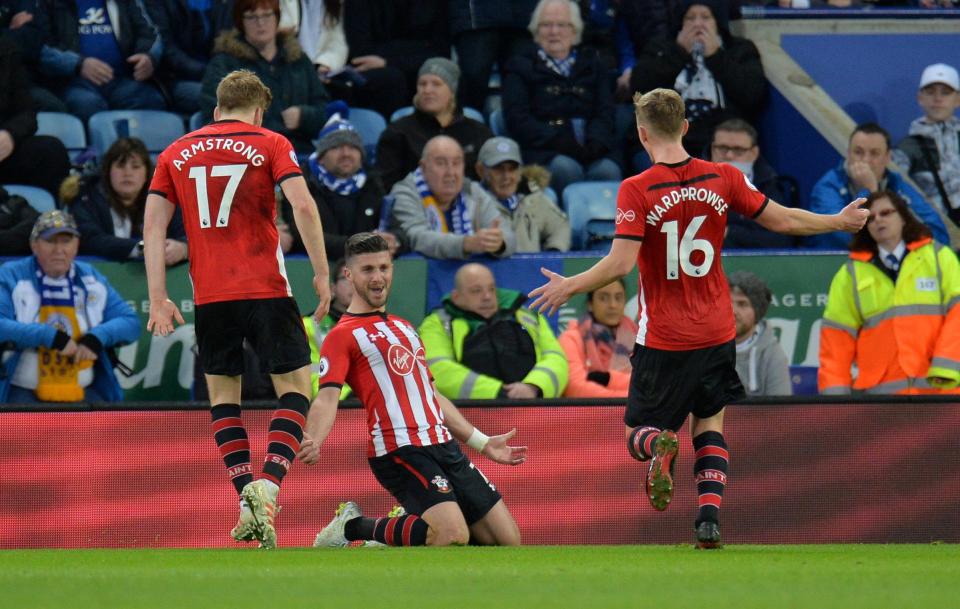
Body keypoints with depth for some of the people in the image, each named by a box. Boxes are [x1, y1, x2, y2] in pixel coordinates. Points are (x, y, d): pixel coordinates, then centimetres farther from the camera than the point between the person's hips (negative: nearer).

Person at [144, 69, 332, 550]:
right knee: (294, 385, 4)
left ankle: (247, 497, 1)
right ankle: (268, 486, -17)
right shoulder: (270, 145, 3)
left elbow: (153, 223, 6)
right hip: (266, 289, -3)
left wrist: (158, 299, 6)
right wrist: (322, 273, -5)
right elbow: (303, 206, -10)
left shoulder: (177, 153, 12)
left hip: (209, 295, 3)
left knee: (222, 392, 14)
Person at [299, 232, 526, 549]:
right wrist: (313, 442, -34)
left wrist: (482, 442, 35)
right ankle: (354, 526, -6)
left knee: (507, 539, 3)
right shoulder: (343, 335, -1)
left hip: (443, 446, 8)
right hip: (400, 449, -8)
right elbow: (328, 396, -14)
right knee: (455, 536, -27)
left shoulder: (403, 328, 25)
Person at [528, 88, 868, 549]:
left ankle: (660, 446, -26)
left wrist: (568, 286, -5)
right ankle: (710, 519, 0)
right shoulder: (723, 179, -2)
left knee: (638, 436, 10)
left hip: (662, 339, -3)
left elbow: (620, 263, -19)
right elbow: (783, 221, 6)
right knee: (710, 425, 19)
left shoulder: (636, 191, -13)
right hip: (716, 333, 3)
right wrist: (840, 222, 22)